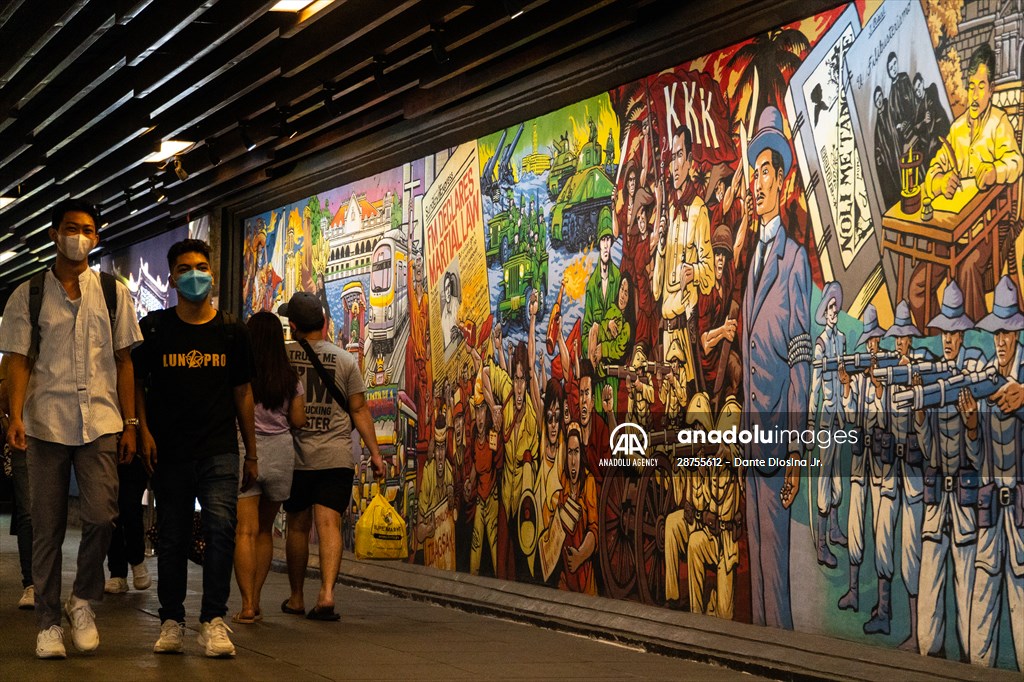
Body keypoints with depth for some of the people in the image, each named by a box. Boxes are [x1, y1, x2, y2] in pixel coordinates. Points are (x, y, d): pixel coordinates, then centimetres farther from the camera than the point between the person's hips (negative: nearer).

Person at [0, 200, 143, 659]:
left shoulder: (113, 294, 11)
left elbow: (124, 362, 12)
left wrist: (129, 423, 7)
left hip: (100, 422, 0)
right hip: (46, 422, 0)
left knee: (101, 516, -12)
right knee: (47, 526, 3)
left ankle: (83, 600, 11)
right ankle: (48, 621, 14)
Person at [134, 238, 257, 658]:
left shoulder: (232, 333, 8)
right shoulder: (154, 328, 5)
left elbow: (243, 393, 13)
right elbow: (137, 382, 11)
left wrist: (252, 453, 11)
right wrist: (144, 431, -4)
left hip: (219, 451, 0)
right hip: (169, 451, 0)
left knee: (221, 526, -16)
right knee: (172, 537, 6)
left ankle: (213, 622, -12)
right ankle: (171, 622, 17)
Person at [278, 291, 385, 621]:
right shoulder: (345, 360, 1)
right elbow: (359, 410, 1)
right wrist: (374, 452, 6)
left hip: (296, 455, 0)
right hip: (336, 457, 0)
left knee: (298, 527, 11)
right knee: (329, 524, -5)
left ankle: (296, 599, 22)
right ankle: (326, 594, -19)